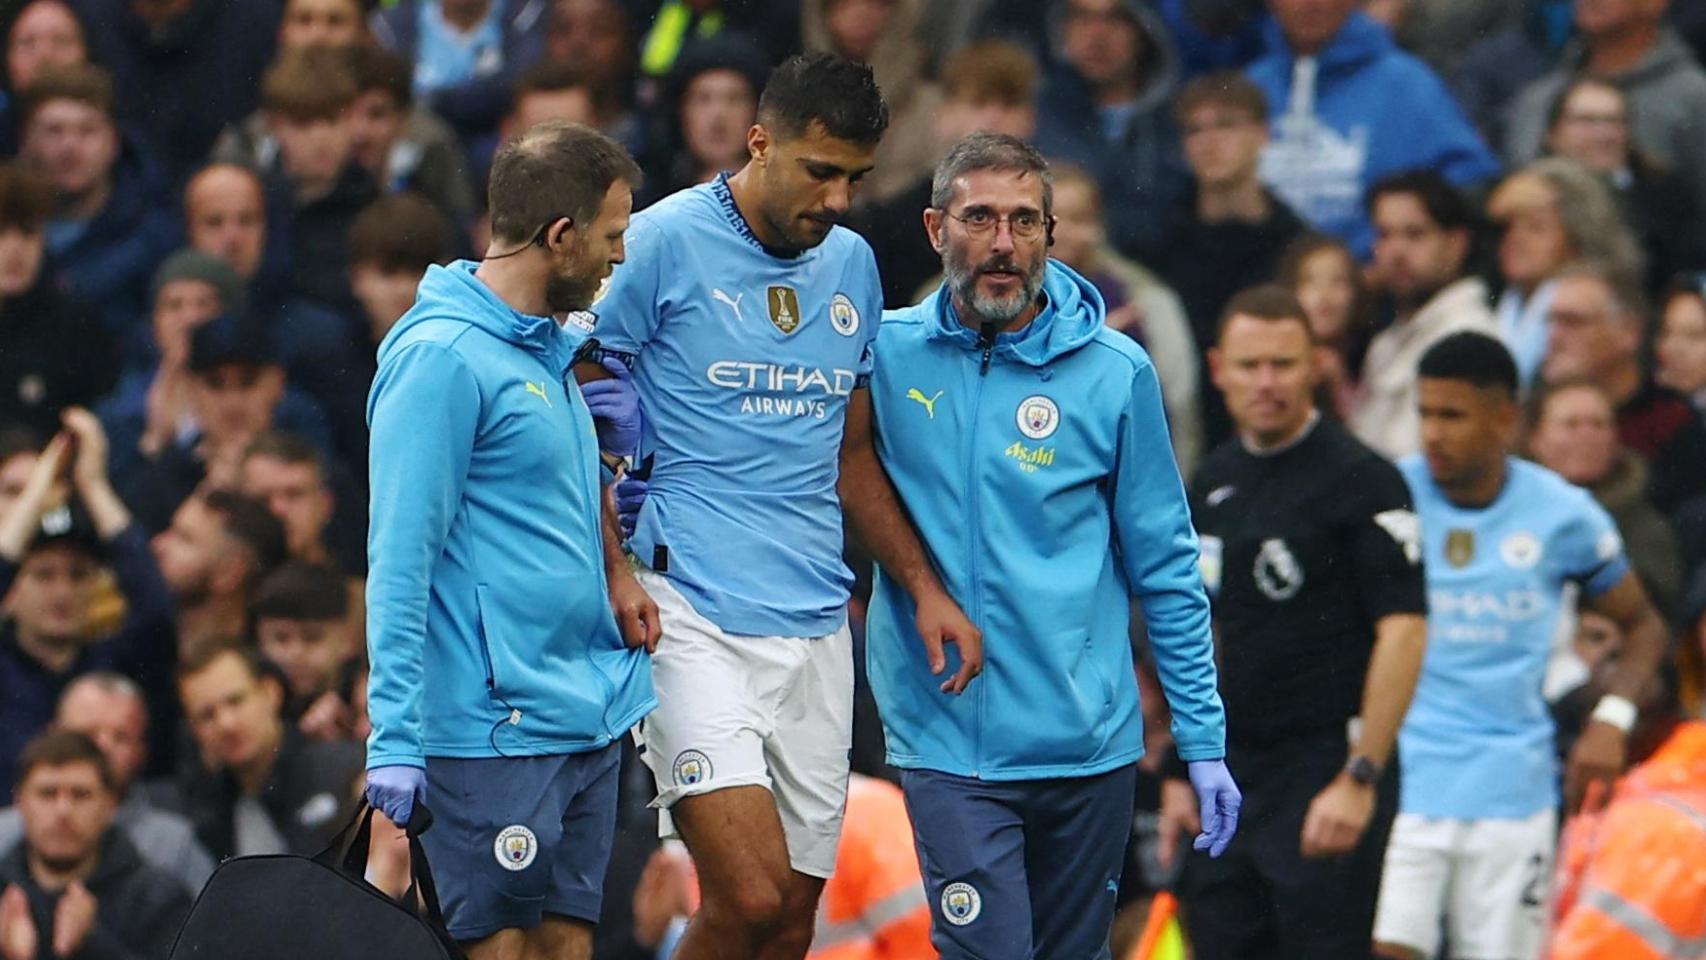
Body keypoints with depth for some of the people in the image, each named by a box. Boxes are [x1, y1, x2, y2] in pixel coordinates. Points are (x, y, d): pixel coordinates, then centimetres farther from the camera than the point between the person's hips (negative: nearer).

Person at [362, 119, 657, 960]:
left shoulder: (553, 349, 15)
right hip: (497, 726, -9)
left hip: (591, 718, 9)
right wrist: (395, 739, -21)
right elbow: (399, 558, -16)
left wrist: (615, 572, 9)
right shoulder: (442, 357, -13)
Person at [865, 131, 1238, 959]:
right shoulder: (883, 355, 0)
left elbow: (1165, 572, 5)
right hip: (950, 751, -1)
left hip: (1091, 743, 1)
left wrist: (1204, 742, 4)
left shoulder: (1115, 375, 0)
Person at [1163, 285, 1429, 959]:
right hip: (1231, 773, 7)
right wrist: (1180, 774, 17)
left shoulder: (1362, 480, -8)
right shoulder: (1211, 486, 13)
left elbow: (1402, 630, -14)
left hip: (1326, 772, -7)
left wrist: (1359, 779, -21)